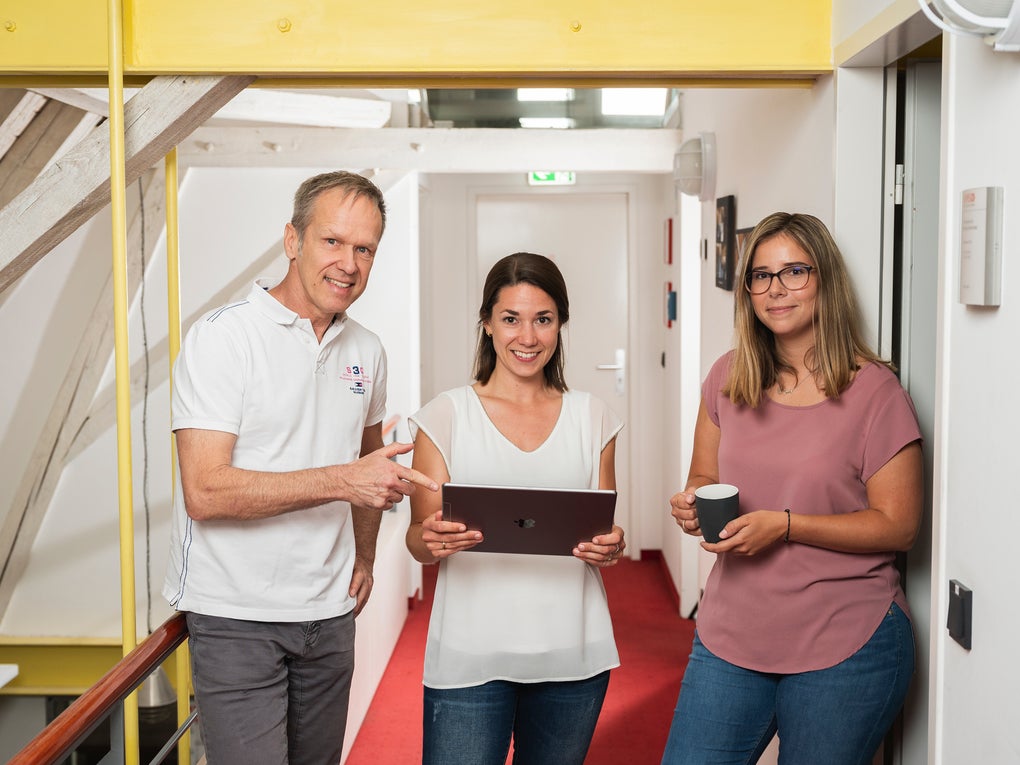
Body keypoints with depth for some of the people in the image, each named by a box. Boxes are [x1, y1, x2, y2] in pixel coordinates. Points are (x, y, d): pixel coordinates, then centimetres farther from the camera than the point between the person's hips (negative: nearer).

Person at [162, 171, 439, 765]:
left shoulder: (367, 351, 8)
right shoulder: (221, 337, -12)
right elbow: (205, 491, -20)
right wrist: (340, 481, -26)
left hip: (330, 610, 6)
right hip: (237, 613, -6)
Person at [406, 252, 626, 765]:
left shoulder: (592, 418, 9)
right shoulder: (446, 415, 1)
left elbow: (606, 531, 13)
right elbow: (418, 542, 2)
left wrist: (611, 547, -9)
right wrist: (432, 540, -21)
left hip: (573, 655, 3)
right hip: (470, 656, -2)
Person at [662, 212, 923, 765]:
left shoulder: (873, 391, -9)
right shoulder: (728, 378, 4)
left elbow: (898, 526, -10)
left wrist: (784, 524, -19)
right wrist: (692, 504, -8)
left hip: (845, 649, -4)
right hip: (732, 635, 4)